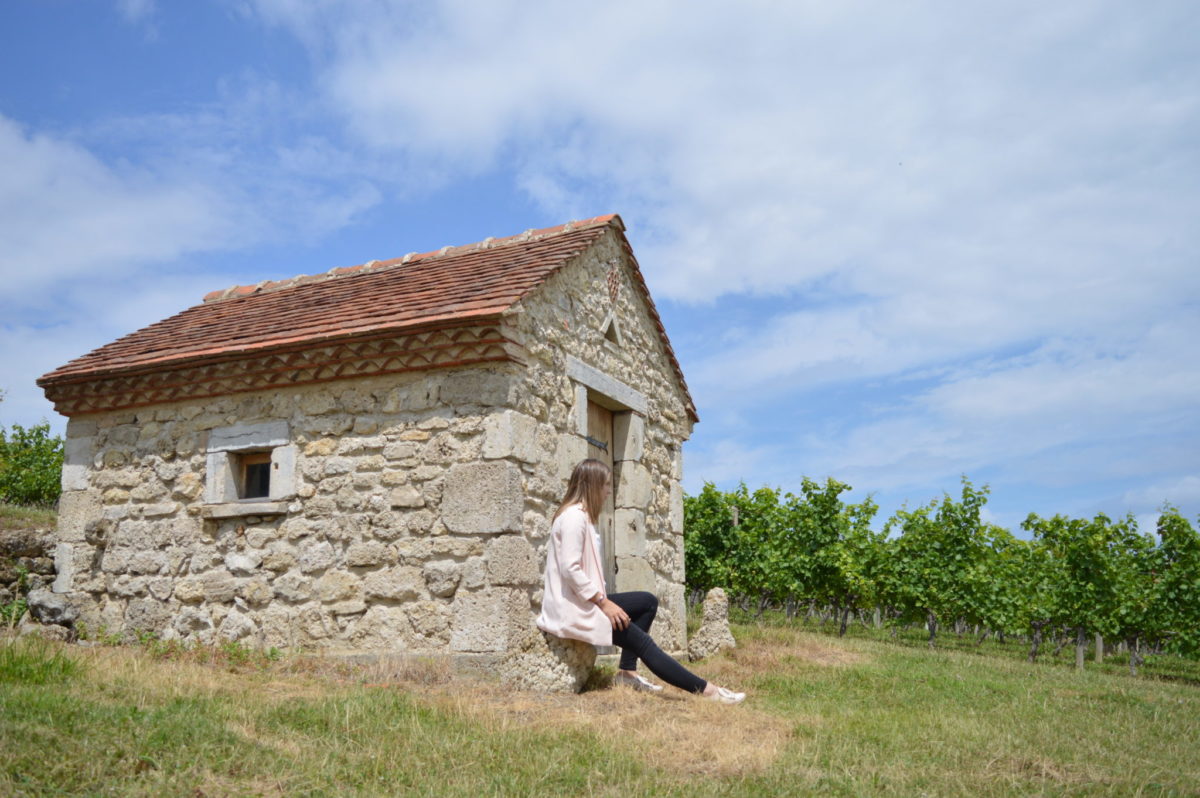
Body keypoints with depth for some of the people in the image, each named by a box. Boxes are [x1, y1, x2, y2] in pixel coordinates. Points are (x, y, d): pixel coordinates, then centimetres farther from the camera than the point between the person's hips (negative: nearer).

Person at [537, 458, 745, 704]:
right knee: (641, 640, -9)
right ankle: (707, 690, -6)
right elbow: (570, 569, -24)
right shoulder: (574, 516, -16)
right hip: (573, 609, -10)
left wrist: (602, 600, 3)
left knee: (648, 602, 11)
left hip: (585, 601, 10)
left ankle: (627, 672, 5)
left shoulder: (581, 515, 16)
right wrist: (603, 602, -20)